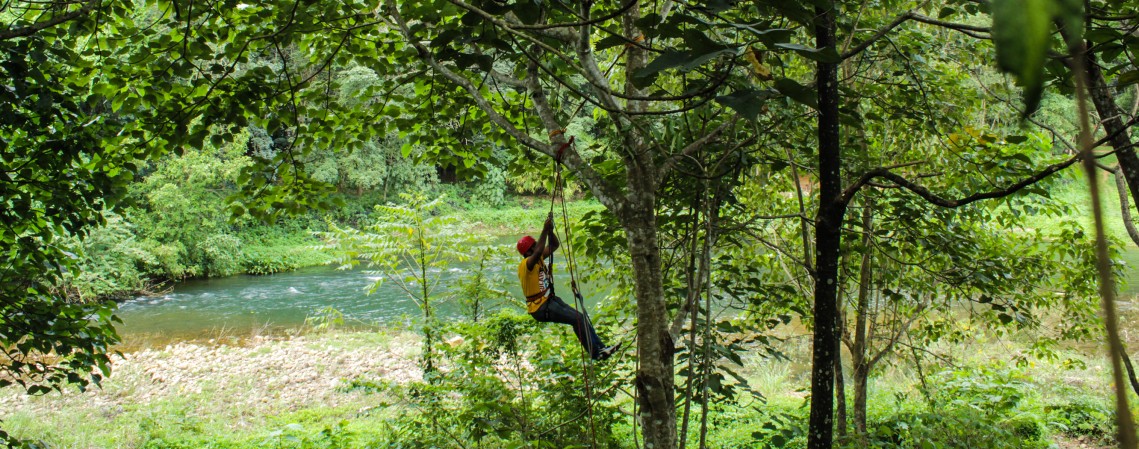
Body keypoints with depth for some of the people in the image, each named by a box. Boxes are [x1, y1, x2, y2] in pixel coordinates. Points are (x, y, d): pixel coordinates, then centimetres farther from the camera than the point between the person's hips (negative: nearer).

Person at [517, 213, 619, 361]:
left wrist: (550, 230, -7)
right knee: (577, 319, -17)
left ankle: (600, 347, 1)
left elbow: (554, 246, 10)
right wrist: (545, 229, -35)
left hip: (550, 299, 9)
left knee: (580, 317, -1)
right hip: (539, 308, -9)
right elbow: (539, 251, -36)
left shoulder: (539, 258, 8)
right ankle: (595, 353, -12)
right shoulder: (526, 265, -18)